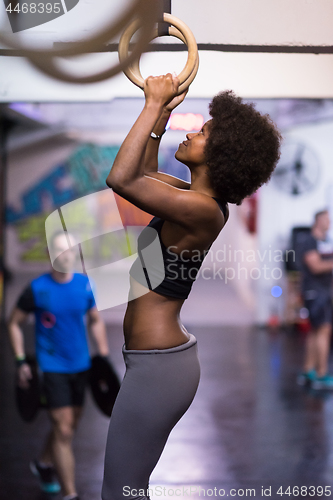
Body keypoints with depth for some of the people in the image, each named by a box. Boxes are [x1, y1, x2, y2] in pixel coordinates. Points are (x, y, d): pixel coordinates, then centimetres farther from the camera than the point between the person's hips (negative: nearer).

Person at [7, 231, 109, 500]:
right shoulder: (37, 289, -10)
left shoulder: (86, 285, 0)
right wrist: (21, 362, -7)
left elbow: (96, 320, 14)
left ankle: (44, 464, 45)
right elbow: (14, 324, 0)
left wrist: (104, 357, 7)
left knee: (70, 424, 17)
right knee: (63, 431, -7)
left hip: (80, 366, 5)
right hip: (51, 368, -5)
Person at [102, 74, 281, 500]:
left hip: (158, 365, -10)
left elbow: (122, 179, -29)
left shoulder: (202, 210, -21)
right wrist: (162, 112, 20)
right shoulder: (197, 200, 8)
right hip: (161, 357, 10)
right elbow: (145, 174, 26)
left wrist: (153, 106, -21)